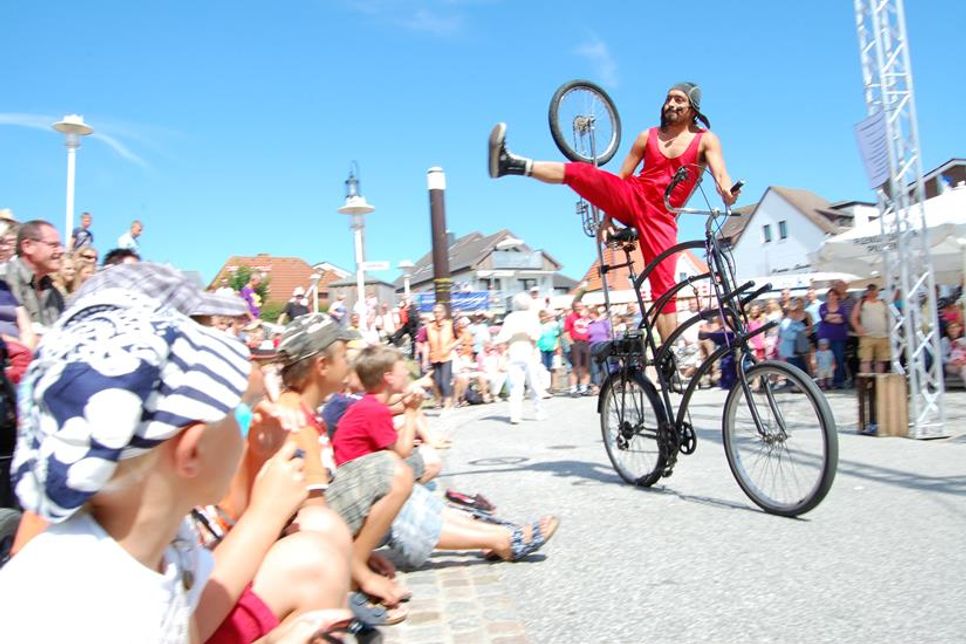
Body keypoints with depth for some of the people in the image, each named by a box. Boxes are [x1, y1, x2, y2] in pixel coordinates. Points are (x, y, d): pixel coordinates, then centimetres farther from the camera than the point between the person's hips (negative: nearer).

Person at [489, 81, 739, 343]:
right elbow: (620, 178, 11)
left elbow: (720, 174, -13)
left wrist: (727, 191, -37)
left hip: (660, 216, -2)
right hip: (631, 197, 2)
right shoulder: (648, 136, 10)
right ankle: (511, 163, -29)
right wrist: (607, 218, 5)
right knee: (580, 172, -22)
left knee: (664, 285, -11)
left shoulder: (706, 139, 4)